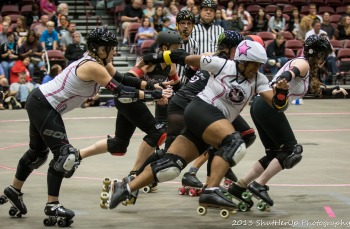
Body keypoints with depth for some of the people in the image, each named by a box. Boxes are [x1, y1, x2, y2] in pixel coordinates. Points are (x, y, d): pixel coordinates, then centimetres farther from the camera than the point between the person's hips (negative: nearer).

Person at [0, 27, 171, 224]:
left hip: (40, 102, 10)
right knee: (64, 154, -10)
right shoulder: (92, 67, -24)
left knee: (38, 151, 22)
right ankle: (52, 206, -5)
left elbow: (122, 79, 5)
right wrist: (153, 95, -21)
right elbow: (121, 93, -25)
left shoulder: (101, 63, 4)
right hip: (43, 106, -10)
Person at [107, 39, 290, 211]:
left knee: (171, 166, -5)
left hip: (217, 122, 6)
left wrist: (281, 93, -25)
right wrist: (157, 58, 8)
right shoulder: (222, 65, -6)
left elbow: (276, 104, -3)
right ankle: (211, 191, -35)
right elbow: (185, 58, 3)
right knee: (234, 143, -29)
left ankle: (125, 188, 3)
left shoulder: (258, 79, 7)